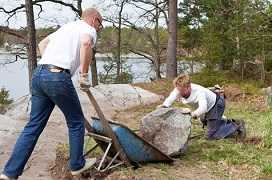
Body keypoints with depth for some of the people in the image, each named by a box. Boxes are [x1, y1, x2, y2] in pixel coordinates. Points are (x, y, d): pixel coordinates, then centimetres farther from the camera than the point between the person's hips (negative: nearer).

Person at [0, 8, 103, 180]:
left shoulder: (66, 27, 29)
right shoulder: (89, 29, 4)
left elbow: (42, 44, 34)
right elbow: (86, 43, -21)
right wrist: (84, 75, -14)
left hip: (38, 74, 8)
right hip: (58, 77, -7)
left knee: (34, 125, 11)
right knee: (76, 122, 12)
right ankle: (77, 165, 26)